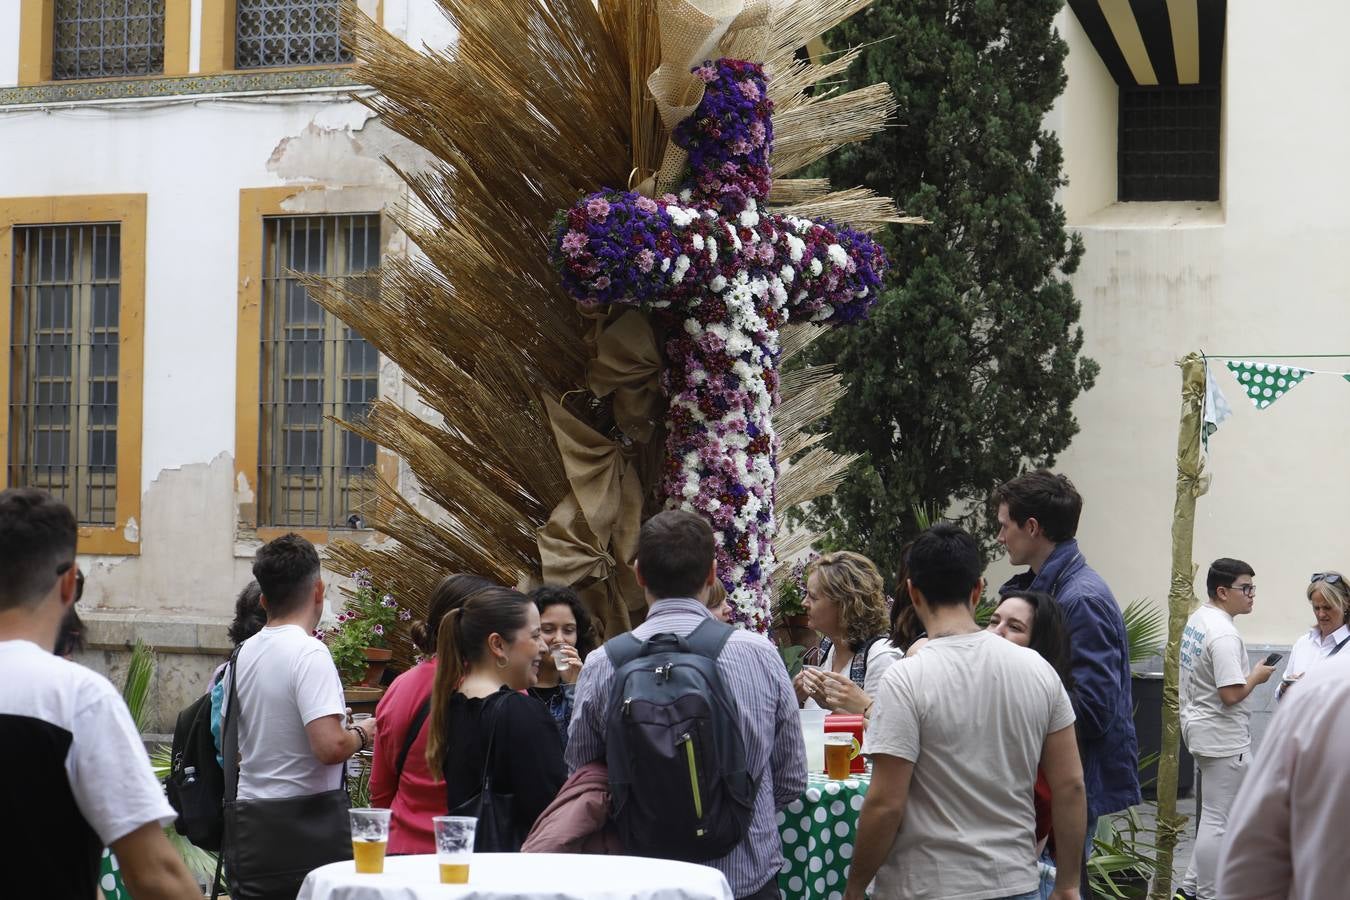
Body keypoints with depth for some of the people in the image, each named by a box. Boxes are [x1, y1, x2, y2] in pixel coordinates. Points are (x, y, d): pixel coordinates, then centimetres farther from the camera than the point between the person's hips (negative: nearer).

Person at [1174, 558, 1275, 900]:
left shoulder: (1196, 619, 8)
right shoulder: (1224, 635, -23)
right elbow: (1231, 694, -26)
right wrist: (1257, 676, -10)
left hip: (1199, 727, 10)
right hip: (1223, 736, -10)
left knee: (1215, 815, 19)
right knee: (1218, 821, -1)